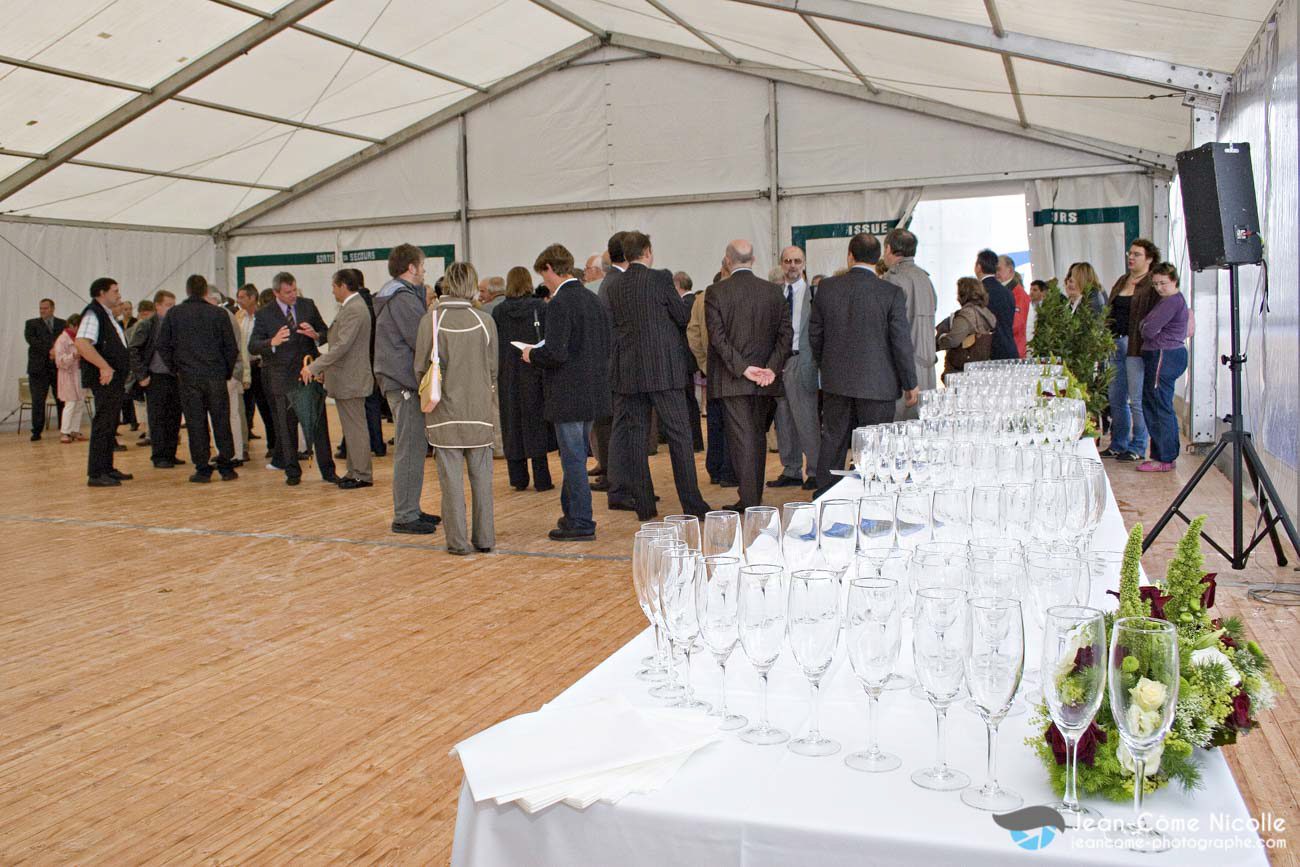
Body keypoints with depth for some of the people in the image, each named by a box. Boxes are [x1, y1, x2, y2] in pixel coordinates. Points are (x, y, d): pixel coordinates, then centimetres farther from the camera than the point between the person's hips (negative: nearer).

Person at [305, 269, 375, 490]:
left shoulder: (354, 310, -17)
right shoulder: (349, 308, 16)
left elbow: (342, 345, -24)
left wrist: (314, 367, -22)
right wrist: (325, 369, 19)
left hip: (351, 380, -10)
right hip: (345, 378, 10)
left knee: (356, 428, -3)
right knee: (351, 429, 14)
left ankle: (362, 476, 3)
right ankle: (354, 472, 21)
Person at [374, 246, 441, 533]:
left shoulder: (392, 295, 19)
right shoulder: (403, 299, -14)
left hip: (400, 382, 11)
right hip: (406, 383, -11)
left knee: (413, 449, 15)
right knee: (410, 450, -6)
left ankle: (409, 510, 22)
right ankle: (405, 517, 0)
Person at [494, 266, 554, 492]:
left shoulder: (498, 311, 0)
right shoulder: (540, 307, -5)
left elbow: (493, 345, 1)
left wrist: (495, 372, 7)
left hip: (508, 376, 2)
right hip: (534, 373, -2)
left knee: (512, 423, 8)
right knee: (536, 422, 3)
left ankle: (518, 479, 10)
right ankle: (541, 479, 1)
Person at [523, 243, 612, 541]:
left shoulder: (559, 304, -17)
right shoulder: (596, 302, 9)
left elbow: (555, 352, -25)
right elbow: (607, 348, 13)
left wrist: (532, 355, -4)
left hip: (568, 396, -8)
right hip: (593, 392, 8)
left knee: (573, 458, 0)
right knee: (575, 456, 19)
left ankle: (581, 523, 6)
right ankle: (572, 514, 29)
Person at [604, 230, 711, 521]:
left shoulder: (614, 289, 6)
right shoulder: (660, 279, -7)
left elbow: (613, 330, 11)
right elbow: (683, 317, -2)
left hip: (629, 373, 5)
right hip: (664, 369, -4)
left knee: (635, 436, 9)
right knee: (679, 436, 0)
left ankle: (644, 505, 12)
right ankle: (692, 505, 0)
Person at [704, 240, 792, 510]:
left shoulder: (715, 292, -6)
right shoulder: (774, 291, 3)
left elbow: (717, 336, -12)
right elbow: (786, 333, -1)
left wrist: (742, 368, -14)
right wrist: (772, 368, -6)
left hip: (731, 379, -3)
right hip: (766, 377, 4)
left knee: (742, 439, -2)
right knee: (758, 437, 15)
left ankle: (750, 502, -3)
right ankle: (754, 500, 23)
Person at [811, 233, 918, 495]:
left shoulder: (827, 288, -2)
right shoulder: (892, 293, -10)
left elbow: (814, 334, 5)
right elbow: (901, 342, -9)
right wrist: (910, 384, 1)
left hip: (835, 381, 3)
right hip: (877, 384, -3)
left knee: (833, 442, 12)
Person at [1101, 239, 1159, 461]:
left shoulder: (1152, 285, -6)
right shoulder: (1121, 281, 17)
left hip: (1136, 345, -7)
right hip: (1115, 343, 7)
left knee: (1137, 399, -2)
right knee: (1116, 398, 11)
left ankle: (1138, 447, 8)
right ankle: (1118, 444, 21)